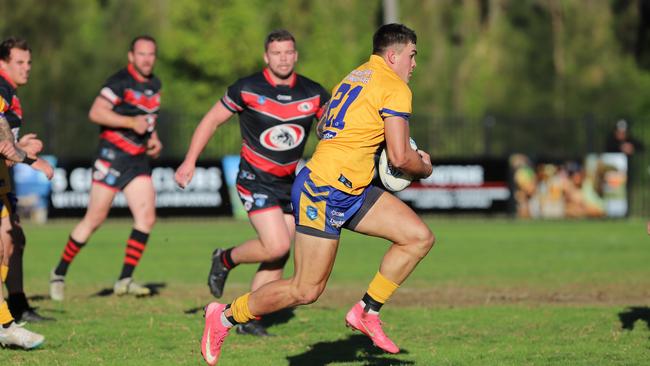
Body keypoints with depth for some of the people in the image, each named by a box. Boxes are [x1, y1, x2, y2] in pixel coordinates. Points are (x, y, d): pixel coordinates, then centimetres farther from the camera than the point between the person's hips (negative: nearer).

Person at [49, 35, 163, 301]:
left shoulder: (154, 84, 14)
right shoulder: (120, 82, -13)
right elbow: (96, 113, -21)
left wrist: (153, 138, 14)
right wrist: (132, 122, -26)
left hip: (138, 158, 7)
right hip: (113, 153, -7)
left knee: (147, 217, -7)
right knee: (95, 219, -4)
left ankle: (125, 280, -3)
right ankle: (59, 274, 11)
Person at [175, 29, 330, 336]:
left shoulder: (313, 93, -2)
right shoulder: (247, 89, -11)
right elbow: (212, 120, -2)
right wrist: (190, 161, -5)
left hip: (288, 182, 5)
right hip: (255, 180, -5)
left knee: (279, 257, 3)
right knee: (276, 246, -19)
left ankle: (249, 319, 14)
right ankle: (226, 259, 9)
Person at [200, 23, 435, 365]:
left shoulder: (354, 77, 17)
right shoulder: (395, 87, -10)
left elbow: (323, 125, 23)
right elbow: (400, 158, -16)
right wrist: (425, 169, 6)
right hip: (322, 192, -10)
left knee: (420, 237, 2)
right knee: (305, 291, -5)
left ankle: (366, 311, 9)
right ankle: (224, 317, 12)